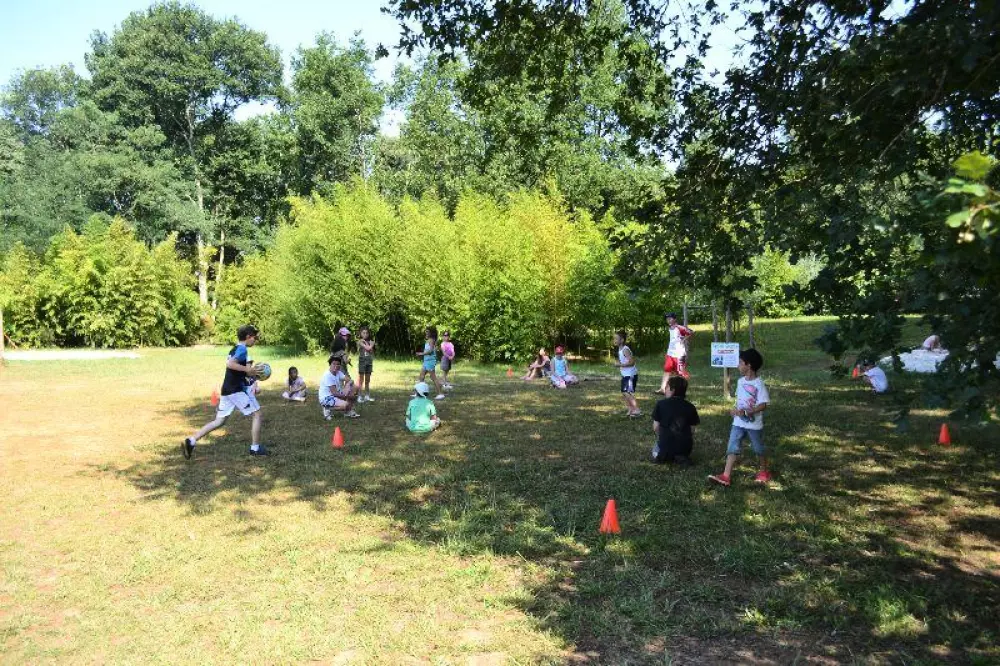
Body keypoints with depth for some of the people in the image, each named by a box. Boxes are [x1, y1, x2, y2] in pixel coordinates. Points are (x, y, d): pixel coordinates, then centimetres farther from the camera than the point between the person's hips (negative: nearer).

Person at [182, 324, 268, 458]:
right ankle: (255, 448, 7)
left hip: (228, 390, 9)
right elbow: (229, 364, -28)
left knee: (219, 421, 11)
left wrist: (250, 371, 19)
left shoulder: (235, 349, 17)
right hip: (238, 390, -9)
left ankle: (191, 441, 4)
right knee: (256, 414, 3)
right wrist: (247, 369, -23)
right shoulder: (242, 349, -13)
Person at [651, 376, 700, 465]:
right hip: (685, 448, 1)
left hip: (665, 447, -1)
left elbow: (656, 427, -4)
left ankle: (663, 456, 1)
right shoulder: (690, 407, 0)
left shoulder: (661, 404, -5)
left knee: (656, 449, 33)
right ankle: (682, 457, 4)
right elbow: (692, 430, 1)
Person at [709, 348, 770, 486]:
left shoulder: (759, 384, -18)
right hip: (738, 423, 6)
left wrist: (746, 412, -29)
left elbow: (763, 405, -21)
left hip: (754, 424, -6)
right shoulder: (740, 381, 4)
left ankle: (764, 472, 37)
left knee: (759, 449, 14)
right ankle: (726, 476, -6)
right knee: (732, 448, -3)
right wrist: (735, 410, 1)